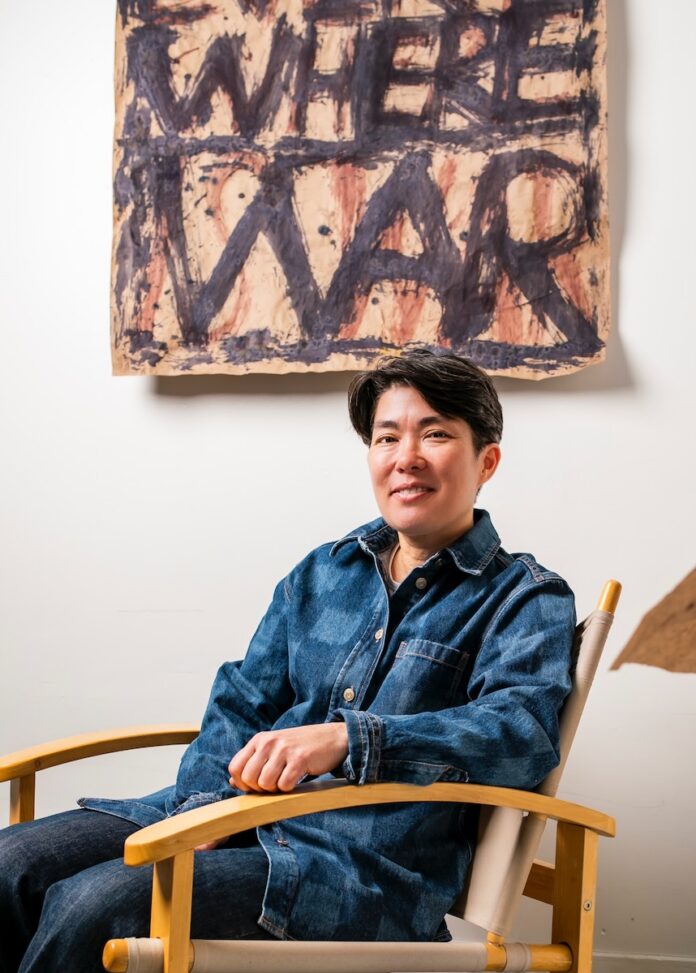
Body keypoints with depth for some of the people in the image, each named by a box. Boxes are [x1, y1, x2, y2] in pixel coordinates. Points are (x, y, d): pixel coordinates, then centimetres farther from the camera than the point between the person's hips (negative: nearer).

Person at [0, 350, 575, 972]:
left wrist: (347, 739, -32)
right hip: (237, 818, 6)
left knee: (92, 905, -26)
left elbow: (523, 729, -18)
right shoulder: (323, 573, 18)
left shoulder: (528, 599, 0)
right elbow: (243, 702, 17)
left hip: (368, 867, -6)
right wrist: (206, 809, -5)